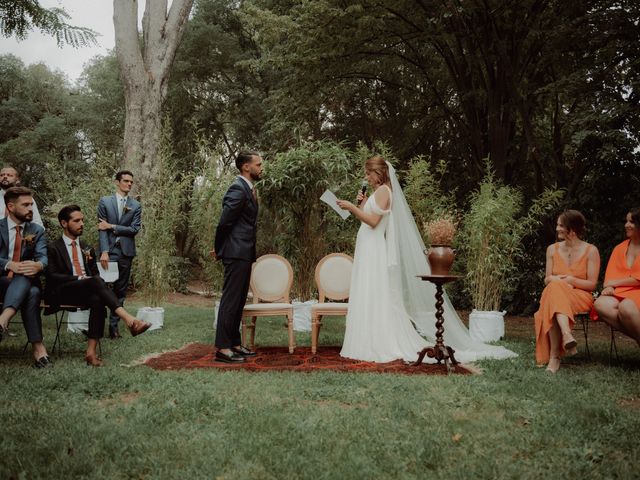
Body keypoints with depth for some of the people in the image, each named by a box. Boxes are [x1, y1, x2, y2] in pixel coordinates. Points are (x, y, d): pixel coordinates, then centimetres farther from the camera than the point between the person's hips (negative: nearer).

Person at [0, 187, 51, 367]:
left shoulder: (37, 230, 10)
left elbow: (42, 257, -6)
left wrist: (38, 265, -32)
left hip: (24, 283, 2)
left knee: (33, 292, -37)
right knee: (31, 293, -36)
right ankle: (38, 346, -38)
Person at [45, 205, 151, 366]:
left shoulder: (87, 249, 23)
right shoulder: (54, 248, 7)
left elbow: (95, 274, 21)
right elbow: (52, 276, -5)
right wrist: (79, 278, -17)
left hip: (86, 292, 5)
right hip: (62, 293, -5)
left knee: (98, 300, -33)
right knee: (96, 281, -33)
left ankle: (91, 351, -36)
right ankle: (129, 320, -47)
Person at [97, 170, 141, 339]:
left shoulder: (136, 205, 7)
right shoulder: (105, 202, 3)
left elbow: (134, 229, -3)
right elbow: (101, 228, -4)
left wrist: (112, 226, -10)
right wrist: (104, 251, -15)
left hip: (126, 251, 2)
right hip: (109, 251, -2)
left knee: (120, 291, 6)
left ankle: (114, 325, 12)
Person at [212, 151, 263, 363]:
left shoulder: (248, 188, 17)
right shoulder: (238, 189, -15)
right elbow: (224, 221, -17)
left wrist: (220, 249, 15)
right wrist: (219, 248, -5)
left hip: (244, 253, 10)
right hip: (237, 252, -10)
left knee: (238, 301, 14)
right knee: (230, 300, -6)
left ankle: (235, 343, 22)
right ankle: (222, 348, -2)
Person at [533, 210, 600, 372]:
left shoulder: (590, 251, 3)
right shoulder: (552, 249, 14)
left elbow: (592, 284, 0)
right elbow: (547, 279, 13)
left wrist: (571, 280, -17)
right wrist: (554, 279, -11)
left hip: (581, 297, -3)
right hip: (554, 294, 3)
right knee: (554, 287, -37)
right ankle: (566, 335, -53)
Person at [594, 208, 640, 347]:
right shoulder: (619, 248, 21)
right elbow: (610, 275, 13)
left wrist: (614, 283, -3)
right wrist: (609, 287, -9)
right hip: (619, 293, 5)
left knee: (626, 306, -38)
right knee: (600, 304, -29)